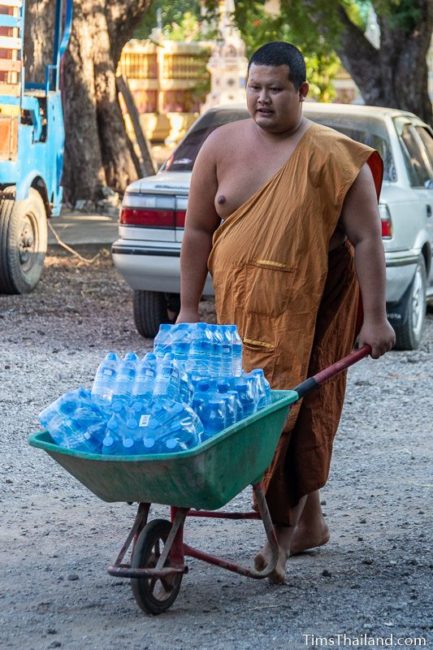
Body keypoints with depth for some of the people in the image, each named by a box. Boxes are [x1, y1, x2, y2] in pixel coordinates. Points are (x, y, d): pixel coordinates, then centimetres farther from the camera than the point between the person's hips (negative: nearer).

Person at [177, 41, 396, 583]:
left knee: (301, 411, -4)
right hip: (244, 305, 4)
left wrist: (375, 318, -12)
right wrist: (188, 309, 6)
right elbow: (197, 230, 6)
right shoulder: (222, 147, 1)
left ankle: (284, 527, 4)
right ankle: (307, 519, 19)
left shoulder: (333, 158, -8)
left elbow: (366, 239, -8)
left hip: (313, 305, -3)